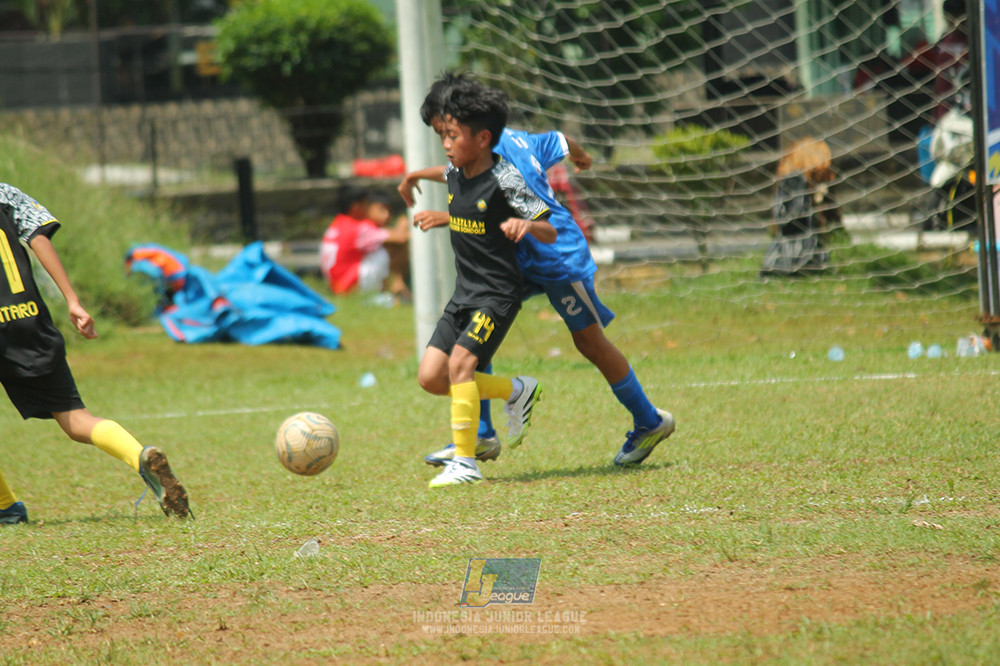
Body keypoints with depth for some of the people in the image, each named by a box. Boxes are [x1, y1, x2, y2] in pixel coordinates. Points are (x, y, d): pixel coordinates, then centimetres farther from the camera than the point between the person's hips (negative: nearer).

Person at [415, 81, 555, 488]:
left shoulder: (503, 181, -15)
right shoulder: (454, 175, 6)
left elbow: (550, 234, -16)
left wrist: (526, 225, -32)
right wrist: (438, 217, 32)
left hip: (498, 292, -8)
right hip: (464, 293, 8)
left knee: (461, 362, -24)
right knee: (430, 377, 0)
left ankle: (465, 462, -18)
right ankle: (515, 392, 19)